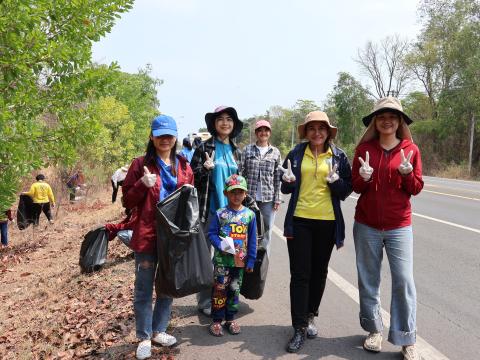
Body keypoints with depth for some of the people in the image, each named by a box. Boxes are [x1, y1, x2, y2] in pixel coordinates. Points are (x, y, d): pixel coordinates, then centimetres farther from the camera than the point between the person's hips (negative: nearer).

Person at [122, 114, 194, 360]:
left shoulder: (183, 166, 9)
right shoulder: (140, 164, -2)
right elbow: (128, 201, -2)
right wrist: (143, 185, -19)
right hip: (147, 235, -4)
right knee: (144, 289, 6)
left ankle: (159, 331, 32)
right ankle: (144, 338, 21)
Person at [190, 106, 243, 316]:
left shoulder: (236, 151, 11)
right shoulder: (204, 147, -3)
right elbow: (192, 177, -4)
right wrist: (205, 168, -23)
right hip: (209, 209, -4)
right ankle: (205, 301, 16)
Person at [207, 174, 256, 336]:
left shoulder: (249, 214, 1)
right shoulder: (220, 214, -5)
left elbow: (252, 240, 4)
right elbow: (211, 233, -3)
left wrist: (251, 261, 3)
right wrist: (220, 245, -21)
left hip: (240, 260, 2)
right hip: (222, 260, -2)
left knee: (235, 289, 13)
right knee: (220, 289, 3)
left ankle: (230, 319, 28)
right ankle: (217, 320, 17)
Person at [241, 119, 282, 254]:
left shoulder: (275, 152, 5)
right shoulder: (247, 150, 3)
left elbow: (278, 178, 5)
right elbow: (241, 173, 2)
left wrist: (277, 199, 1)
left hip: (268, 198, 1)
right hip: (249, 197, -1)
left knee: (266, 231, 8)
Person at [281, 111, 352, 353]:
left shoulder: (338, 156, 1)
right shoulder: (296, 154, 2)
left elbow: (346, 191, 1)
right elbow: (286, 189, 7)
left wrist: (335, 180, -19)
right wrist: (288, 181, -15)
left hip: (327, 221, 1)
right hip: (299, 220, -1)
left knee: (319, 272, 13)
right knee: (299, 274, -1)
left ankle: (309, 317, 32)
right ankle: (299, 328, 7)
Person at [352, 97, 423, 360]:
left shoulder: (410, 149, 0)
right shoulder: (364, 148, 0)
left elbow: (416, 188, 0)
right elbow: (356, 187, 1)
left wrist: (407, 173, -19)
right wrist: (364, 177, -20)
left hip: (399, 226, -1)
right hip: (366, 225, 1)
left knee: (404, 281, -2)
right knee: (368, 279, 10)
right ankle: (374, 329, 28)